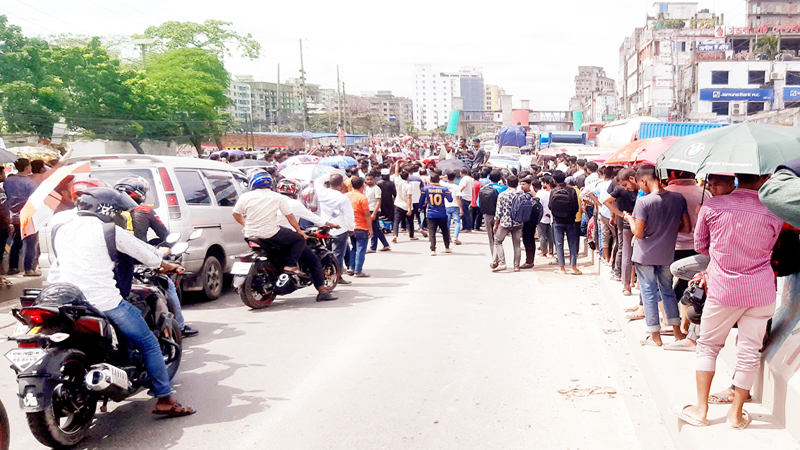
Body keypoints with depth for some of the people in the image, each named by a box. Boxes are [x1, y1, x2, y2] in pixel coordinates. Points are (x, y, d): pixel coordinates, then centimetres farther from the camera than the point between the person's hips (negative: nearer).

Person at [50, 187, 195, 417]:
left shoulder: (61, 231, 12)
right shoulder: (109, 231, -6)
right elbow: (143, 251, 3)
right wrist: (166, 265, 22)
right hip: (105, 302, -6)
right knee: (149, 344, 5)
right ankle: (164, 400, 7)